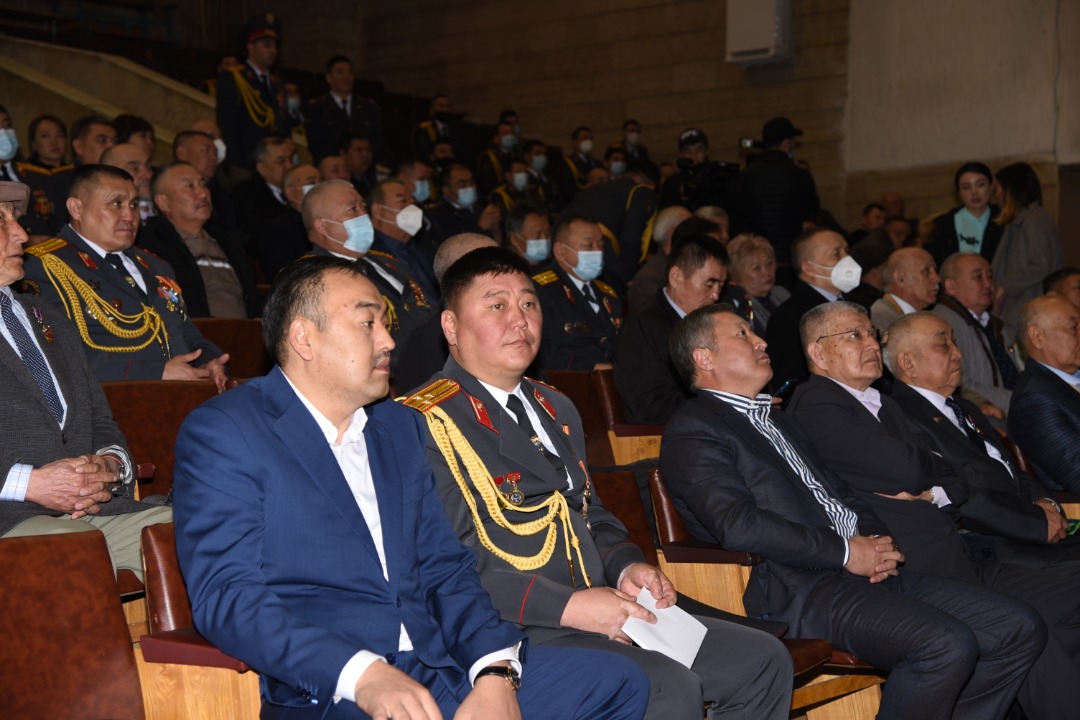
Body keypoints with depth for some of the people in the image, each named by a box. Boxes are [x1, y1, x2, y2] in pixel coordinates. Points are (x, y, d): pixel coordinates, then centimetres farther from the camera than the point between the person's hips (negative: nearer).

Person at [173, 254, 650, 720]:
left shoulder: (400, 427, 20)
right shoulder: (221, 432, -1)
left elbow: (445, 569, 15)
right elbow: (225, 596, -12)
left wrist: (495, 670, -4)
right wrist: (361, 674, -25)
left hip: (440, 671, 7)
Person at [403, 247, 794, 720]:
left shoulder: (557, 410, 22)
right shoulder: (426, 420, -9)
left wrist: (625, 566, 7)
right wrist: (568, 606, -22)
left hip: (600, 620, 9)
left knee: (763, 662, 2)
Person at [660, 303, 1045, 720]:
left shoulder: (775, 419, 27)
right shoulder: (692, 431, -3)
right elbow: (738, 525, -17)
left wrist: (875, 542, 3)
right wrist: (846, 551, -13)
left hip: (865, 573, 9)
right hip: (799, 590, -9)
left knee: (1020, 630, -2)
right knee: (946, 644, -29)